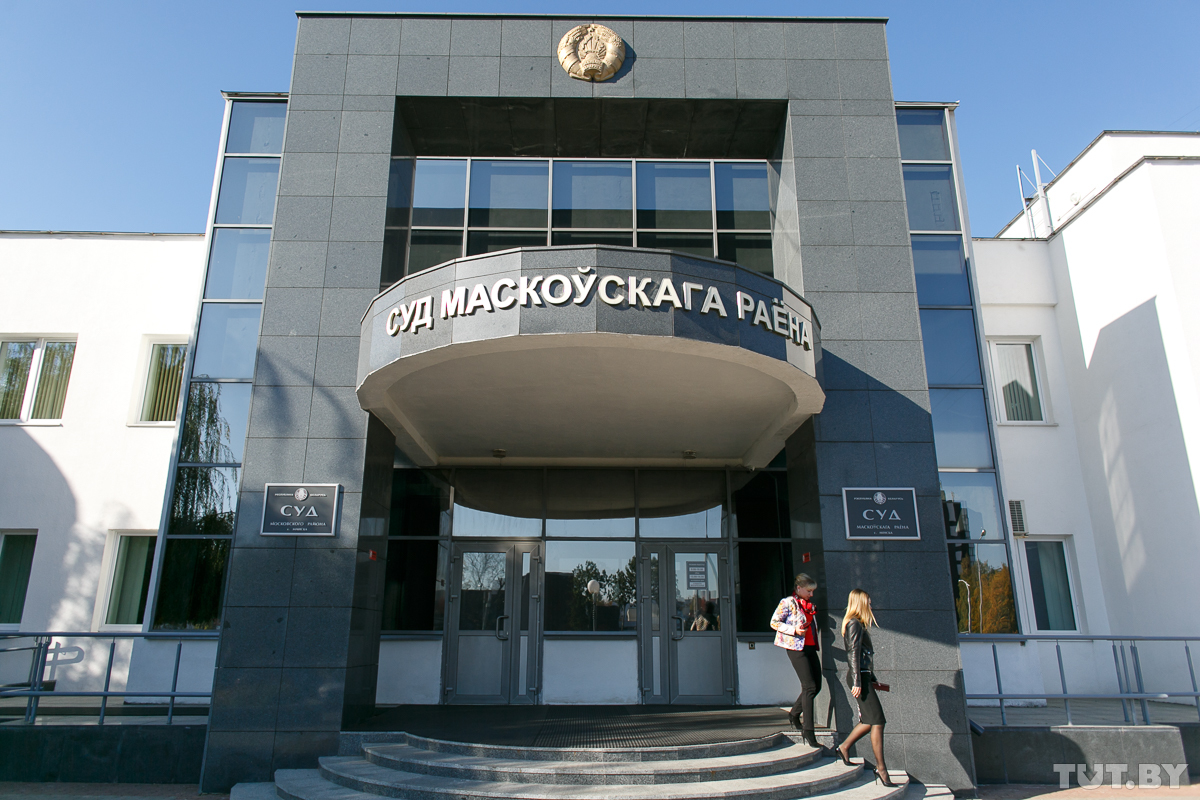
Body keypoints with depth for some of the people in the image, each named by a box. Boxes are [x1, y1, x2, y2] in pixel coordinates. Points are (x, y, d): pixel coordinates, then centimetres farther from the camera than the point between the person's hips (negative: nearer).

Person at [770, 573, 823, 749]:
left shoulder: (809, 605, 18)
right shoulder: (788, 602, -5)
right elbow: (774, 622, -7)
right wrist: (794, 630, -16)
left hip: (810, 647, 8)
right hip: (796, 648, -8)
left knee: (816, 686, 6)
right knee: (809, 687, -13)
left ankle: (794, 714, 29)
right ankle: (808, 732, -10)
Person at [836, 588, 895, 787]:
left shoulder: (858, 624, 17)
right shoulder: (855, 624, -12)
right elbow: (854, 654, -18)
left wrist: (872, 679, 24)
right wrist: (857, 682, -21)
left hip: (864, 676, 10)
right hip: (860, 676, -10)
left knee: (869, 720, 14)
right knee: (877, 721, -7)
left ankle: (844, 747, 23)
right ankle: (881, 767, -2)